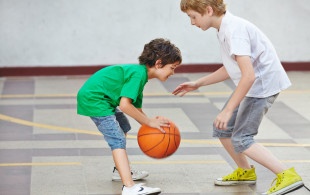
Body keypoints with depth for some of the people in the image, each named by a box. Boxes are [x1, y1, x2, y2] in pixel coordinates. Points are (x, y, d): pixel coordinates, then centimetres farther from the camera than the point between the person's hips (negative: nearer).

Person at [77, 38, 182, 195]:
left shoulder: (140, 73, 12)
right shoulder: (138, 73, -20)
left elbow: (137, 110, 12)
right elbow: (124, 105, -28)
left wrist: (153, 123, -3)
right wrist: (149, 122, -20)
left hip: (101, 98, 11)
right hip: (93, 98, -11)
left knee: (123, 127, 28)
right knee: (117, 139, -19)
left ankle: (121, 170, 41)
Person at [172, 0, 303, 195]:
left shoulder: (234, 30, -24)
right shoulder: (225, 28, 8)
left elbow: (248, 75, -32)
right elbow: (232, 69, 21)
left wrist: (228, 111, -30)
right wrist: (197, 84, 20)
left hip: (263, 84, -10)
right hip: (251, 85, 10)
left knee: (241, 139, -11)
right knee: (222, 129, 15)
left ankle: (287, 176, -11)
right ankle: (245, 172, 33)